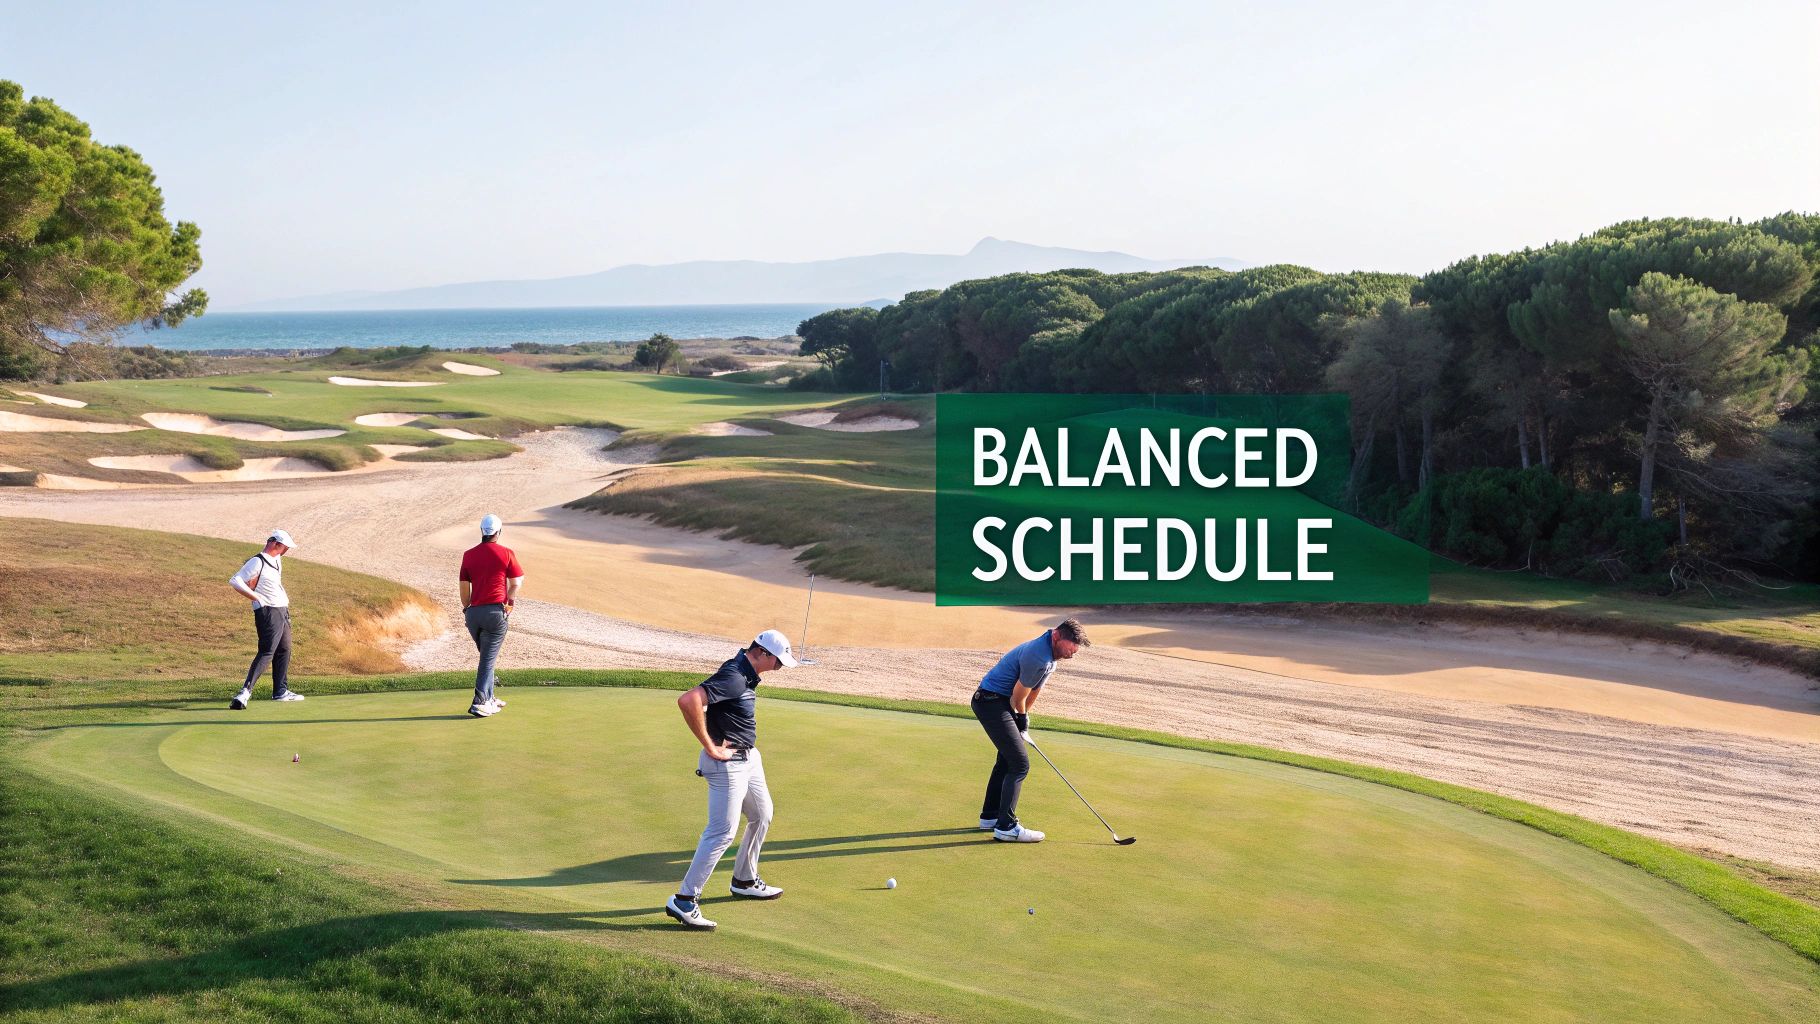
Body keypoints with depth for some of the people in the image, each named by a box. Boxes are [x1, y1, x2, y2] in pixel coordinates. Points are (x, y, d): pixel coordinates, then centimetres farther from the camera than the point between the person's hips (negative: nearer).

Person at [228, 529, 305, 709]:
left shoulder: (277, 560, 15)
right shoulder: (257, 562, -14)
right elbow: (234, 581, -21)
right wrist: (257, 598, -21)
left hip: (282, 611, 10)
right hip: (268, 612, -10)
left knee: (284, 650, 15)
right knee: (267, 652, -17)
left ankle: (281, 691, 24)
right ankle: (245, 691, -23)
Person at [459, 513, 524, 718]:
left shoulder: (468, 555, 8)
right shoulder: (506, 553, -2)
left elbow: (464, 588, 10)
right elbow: (516, 583, 4)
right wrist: (509, 601, 20)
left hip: (473, 613, 4)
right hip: (496, 611, -4)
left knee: (487, 656, 20)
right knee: (489, 659, -4)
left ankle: (488, 699, 25)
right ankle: (479, 703, -13)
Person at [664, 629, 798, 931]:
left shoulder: (745, 675, 6)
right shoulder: (733, 678, -25)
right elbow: (688, 701, -38)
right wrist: (710, 747, -28)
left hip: (748, 758, 10)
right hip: (728, 763, -10)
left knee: (762, 816, 23)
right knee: (722, 833, -10)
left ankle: (745, 881, 39)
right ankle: (684, 901, -6)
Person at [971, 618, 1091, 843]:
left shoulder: (1048, 652, 6)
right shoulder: (1038, 658, -27)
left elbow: (1034, 690, 14)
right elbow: (1018, 697, -16)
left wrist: (1023, 722, 14)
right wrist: (1022, 721, 1)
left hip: (1000, 702, 11)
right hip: (992, 702, -11)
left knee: (1007, 759, 21)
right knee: (1020, 763, -12)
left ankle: (990, 816, 31)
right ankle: (1006, 826, -12)